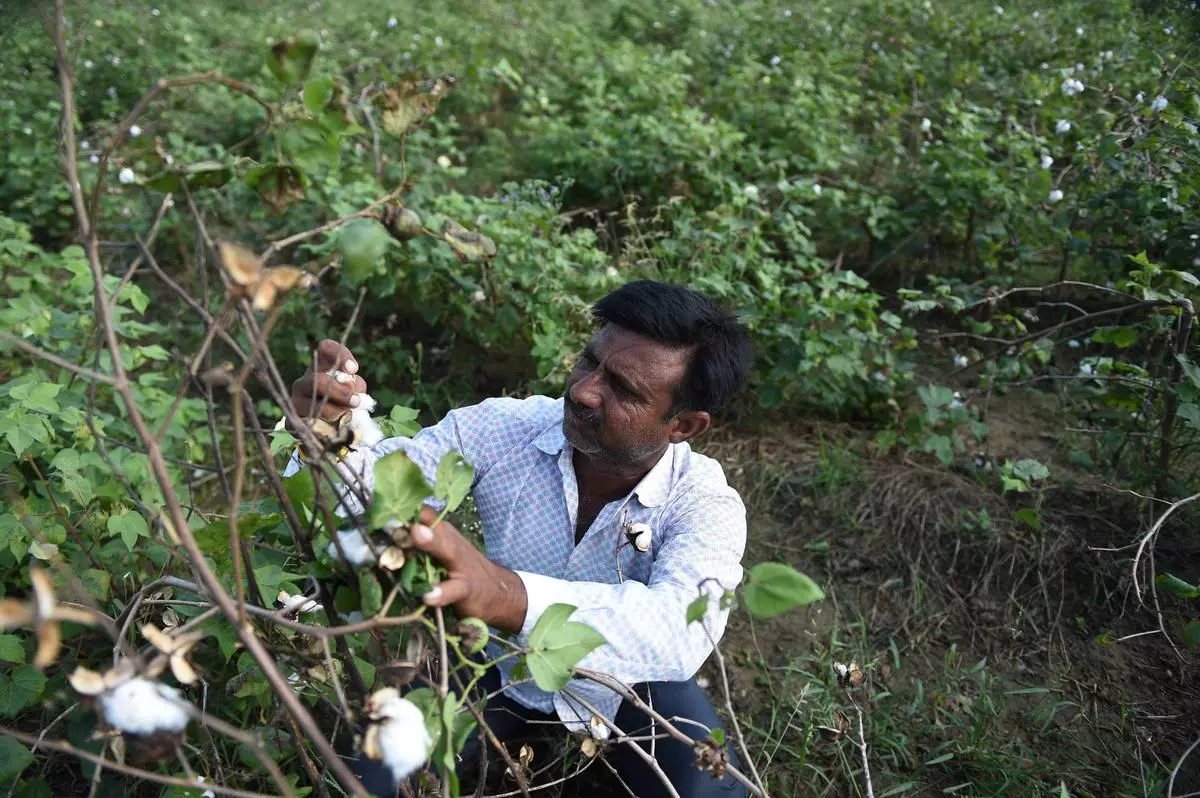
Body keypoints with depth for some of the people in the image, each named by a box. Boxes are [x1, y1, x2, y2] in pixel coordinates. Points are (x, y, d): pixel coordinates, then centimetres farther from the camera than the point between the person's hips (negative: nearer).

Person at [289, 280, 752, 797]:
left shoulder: (705, 503, -29)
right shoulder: (504, 429, -22)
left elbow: (681, 628, -49)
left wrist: (506, 595, -66)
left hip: (622, 680, -1)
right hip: (496, 661, 1)